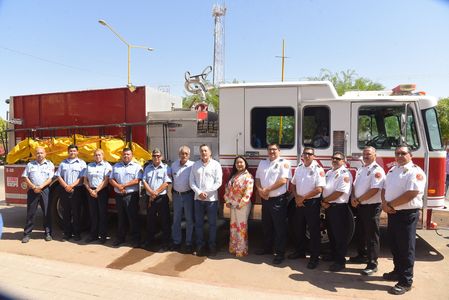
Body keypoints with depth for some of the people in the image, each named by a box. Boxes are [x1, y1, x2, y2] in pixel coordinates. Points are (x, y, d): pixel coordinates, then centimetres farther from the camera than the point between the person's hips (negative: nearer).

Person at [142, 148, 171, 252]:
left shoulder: (165, 168, -4)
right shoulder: (147, 168, 10)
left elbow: (166, 183, -12)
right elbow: (144, 181, 4)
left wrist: (155, 193, -13)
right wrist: (151, 192, -11)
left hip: (162, 198, -4)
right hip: (150, 198, 5)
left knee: (164, 221, 1)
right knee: (150, 221, 14)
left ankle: (165, 243, 11)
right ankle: (150, 241, 29)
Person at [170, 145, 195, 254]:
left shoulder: (193, 165, -11)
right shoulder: (174, 165, 5)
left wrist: (195, 193, -10)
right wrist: (172, 191, 12)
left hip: (188, 195, -4)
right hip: (176, 195, 4)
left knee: (189, 220, 6)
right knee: (176, 219, 12)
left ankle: (189, 243, 17)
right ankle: (176, 241, 24)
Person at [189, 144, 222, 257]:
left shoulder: (216, 164, -1)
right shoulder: (195, 165, 7)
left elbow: (218, 182, -7)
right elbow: (191, 181, 4)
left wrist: (206, 192, -13)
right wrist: (199, 192, -11)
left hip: (212, 199, -2)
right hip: (198, 199, 3)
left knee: (212, 223, 6)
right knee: (198, 223, 9)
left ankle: (212, 245, 19)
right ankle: (200, 245, 21)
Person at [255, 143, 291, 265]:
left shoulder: (284, 163, -8)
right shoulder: (262, 163, 12)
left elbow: (283, 180, -18)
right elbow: (257, 179, 12)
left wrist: (267, 189, -15)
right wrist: (260, 190, -7)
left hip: (278, 199, -6)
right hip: (265, 199, 7)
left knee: (279, 227, 1)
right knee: (266, 226, 18)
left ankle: (280, 253, 11)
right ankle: (267, 248, 33)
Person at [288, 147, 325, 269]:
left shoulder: (318, 169, -12)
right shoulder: (298, 168, 7)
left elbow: (319, 189, -19)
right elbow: (293, 184, 15)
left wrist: (303, 197, -15)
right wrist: (297, 197, -2)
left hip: (312, 203, -6)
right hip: (299, 203, 6)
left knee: (314, 231, 1)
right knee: (299, 228, 17)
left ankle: (314, 257, 12)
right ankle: (300, 251, 33)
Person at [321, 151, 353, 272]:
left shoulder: (345, 174, -12)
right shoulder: (329, 173, 14)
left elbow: (339, 192, -19)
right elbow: (324, 188, 12)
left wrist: (325, 200, -10)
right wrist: (324, 202, -4)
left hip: (339, 207, -8)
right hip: (328, 207, 8)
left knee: (340, 235, -1)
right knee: (331, 233, 18)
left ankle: (340, 261, 7)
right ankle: (333, 255, 33)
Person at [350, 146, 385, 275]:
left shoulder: (377, 170, -14)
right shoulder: (361, 169, 13)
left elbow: (374, 190, -22)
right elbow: (355, 185, 15)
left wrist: (358, 200, -17)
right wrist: (353, 198, -3)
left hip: (372, 207, -8)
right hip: (360, 207, 8)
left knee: (372, 236, -2)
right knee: (361, 233, 19)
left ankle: (372, 264, 5)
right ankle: (361, 256, 35)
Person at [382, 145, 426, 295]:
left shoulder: (415, 171, -12)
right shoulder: (392, 170, 13)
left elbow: (411, 193, -22)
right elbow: (384, 189, 15)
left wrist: (391, 205, -16)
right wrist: (384, 203, -5)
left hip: (407, 214, -7)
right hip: (392, 213, 8)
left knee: (405, 248, 0)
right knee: (394, 245, 17)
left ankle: (405, 282, 10)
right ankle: (398, 271, 33)